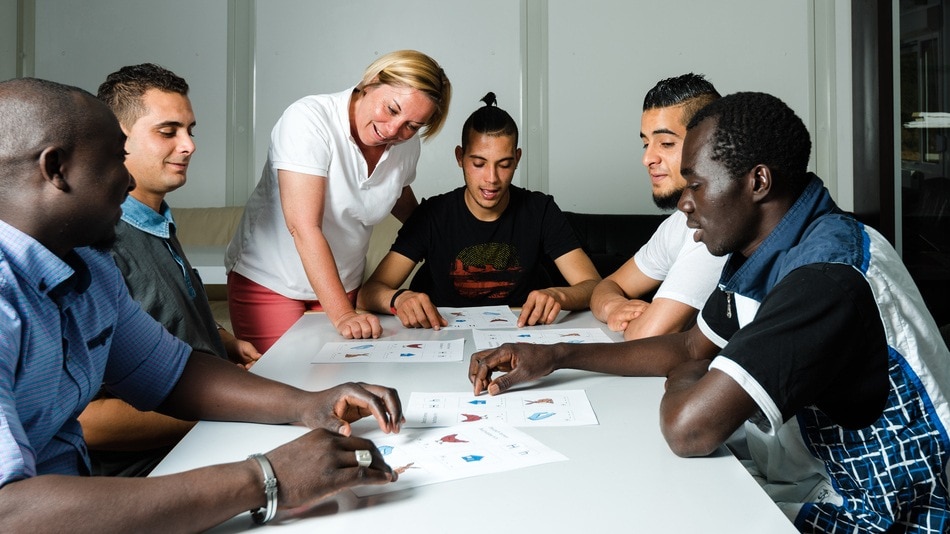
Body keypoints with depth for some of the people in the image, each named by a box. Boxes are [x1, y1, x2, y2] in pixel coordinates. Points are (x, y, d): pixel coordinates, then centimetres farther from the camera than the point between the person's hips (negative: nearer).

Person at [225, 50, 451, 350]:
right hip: (268, 281, -4)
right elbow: (304, 227, -32)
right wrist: (342, 315, -37)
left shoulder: (406, 144, -5)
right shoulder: (309, 119, -23)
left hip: (344, 284, 5)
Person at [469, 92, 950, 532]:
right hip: (810, 487, 8)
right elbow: (691, 349, 12)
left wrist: (683, 380, -11)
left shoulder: (827, 276, -30)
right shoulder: (759, 253, 1)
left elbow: (689, 429, -36)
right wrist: (556, 357, 6)